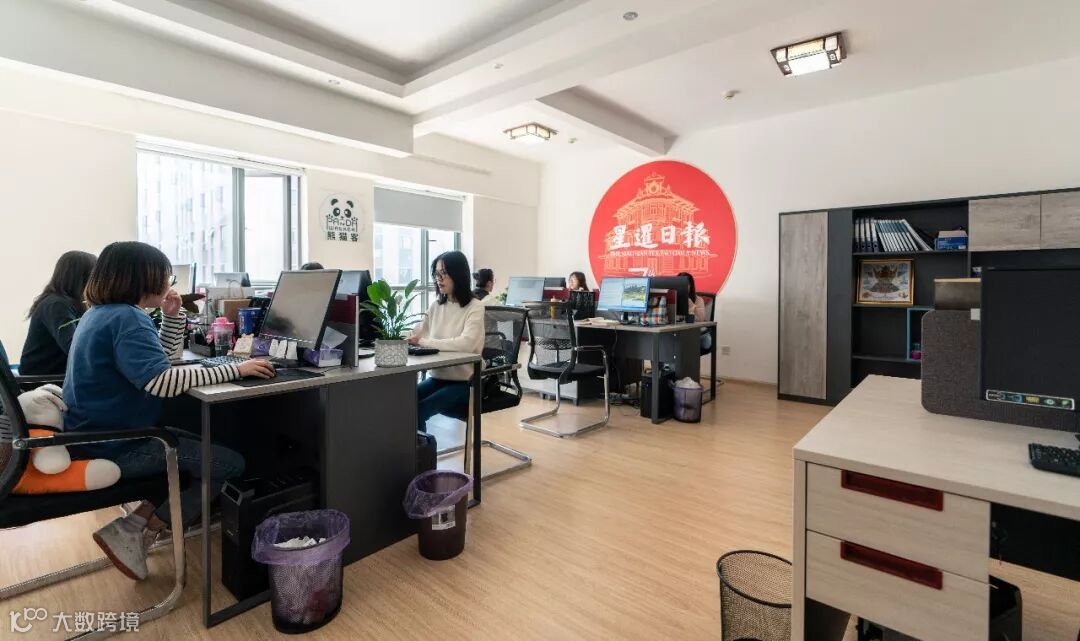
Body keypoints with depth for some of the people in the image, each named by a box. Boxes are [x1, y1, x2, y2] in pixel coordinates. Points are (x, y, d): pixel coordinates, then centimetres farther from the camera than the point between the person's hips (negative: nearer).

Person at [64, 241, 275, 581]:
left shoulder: (104, 312, 12)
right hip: (114, 446, -10)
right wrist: (235, 369, -34)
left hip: (98, 433, 11)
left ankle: (142, 520, 10)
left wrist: (173, 315, 4)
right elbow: (161, 380, -37)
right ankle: (132, 533, -4)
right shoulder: (126, 318, -22)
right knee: (230, 463, -12)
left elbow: (162, 356, 18)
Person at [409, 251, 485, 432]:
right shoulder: (436, 306, 10)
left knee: (418, 410, -22)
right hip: (437, 377, 6)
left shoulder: (475, 307, -10)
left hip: (464, 382, -6)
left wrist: (424, 342, -27)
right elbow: (417, 333, 11)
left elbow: (466, 343, -25)